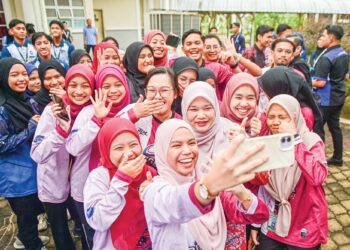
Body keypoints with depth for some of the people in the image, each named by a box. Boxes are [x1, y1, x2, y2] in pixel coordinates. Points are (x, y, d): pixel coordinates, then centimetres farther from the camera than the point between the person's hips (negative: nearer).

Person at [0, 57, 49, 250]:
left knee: (35, 210, 22)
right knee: (27, 215, 9)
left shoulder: (27, 101, 5)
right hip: (16, 177, -7)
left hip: (34, 170, 7)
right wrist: (31, 128, -20)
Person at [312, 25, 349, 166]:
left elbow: (320, 83, -23)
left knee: (317, 128, 1)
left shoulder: (326, 57, -22)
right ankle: (337, 158, 25)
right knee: (335, 126, 16)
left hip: (326, 99, -9)